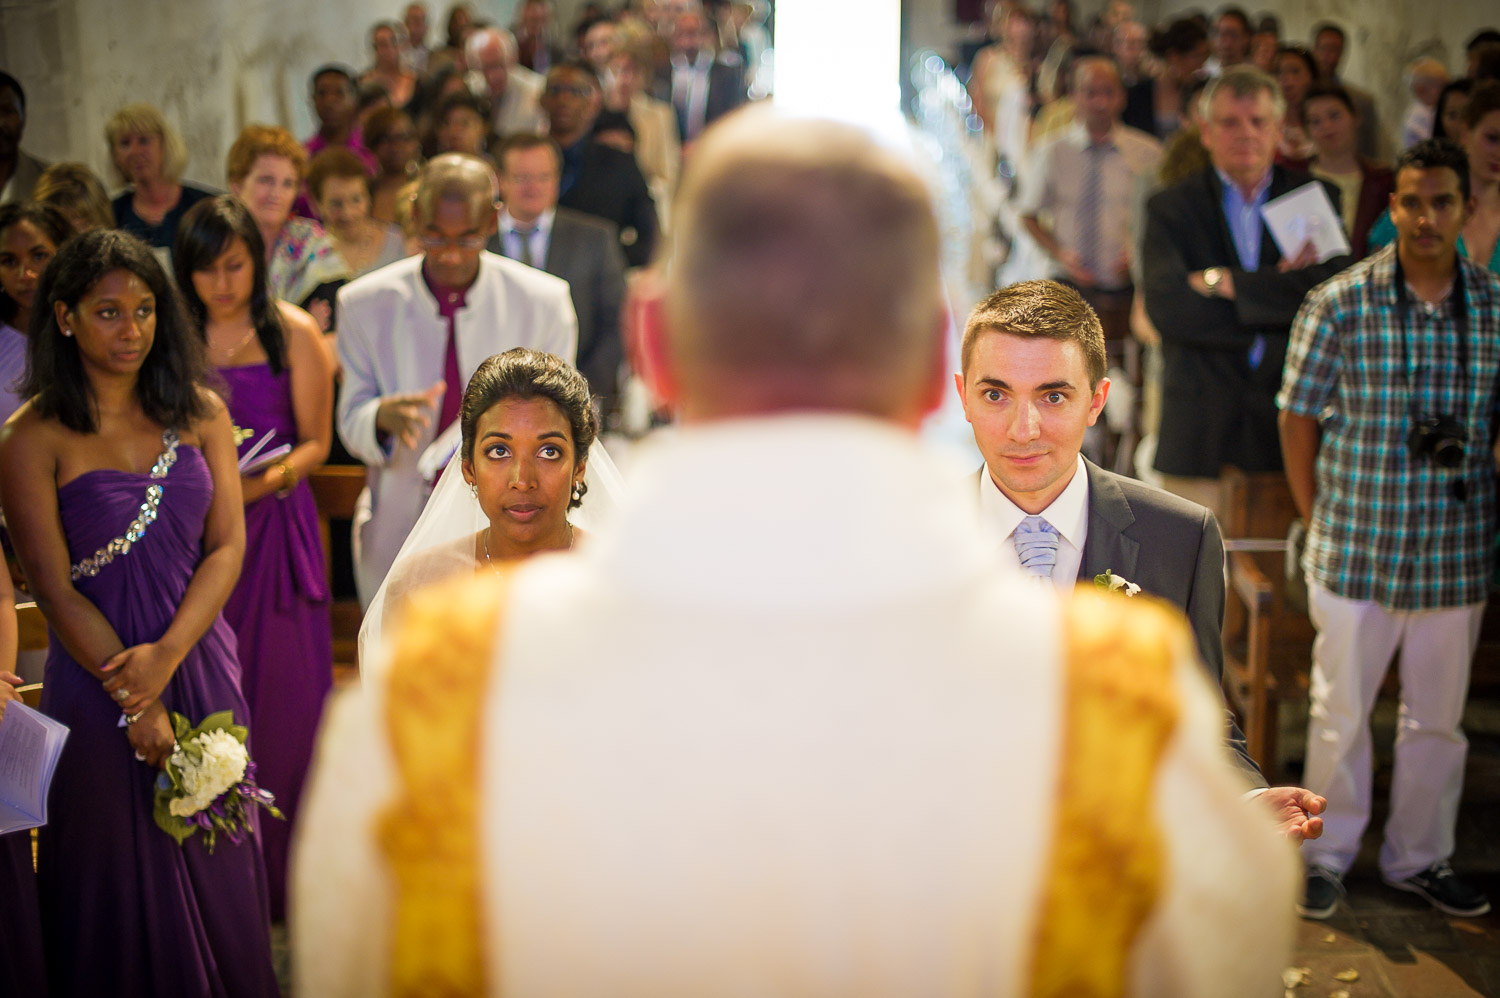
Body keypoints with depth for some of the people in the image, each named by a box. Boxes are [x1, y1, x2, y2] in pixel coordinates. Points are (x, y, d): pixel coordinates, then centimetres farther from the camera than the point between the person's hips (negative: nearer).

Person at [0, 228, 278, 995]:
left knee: (218, 866, 14)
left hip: (202, 664, 3)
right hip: (97, 679, -3)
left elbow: (228, 546, -2)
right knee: (121, 873, 10)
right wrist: (137, 702, -13)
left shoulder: (200, 411, 2)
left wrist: (167, 656, -15)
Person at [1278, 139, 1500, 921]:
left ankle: (1420, 857, 29)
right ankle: (1328, 855, 24)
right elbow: (1298, 416, -1)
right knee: (1340, 710, 7)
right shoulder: (1340, 302, -7)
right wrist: (1318, 522, -1)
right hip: (1355, 547, -2)